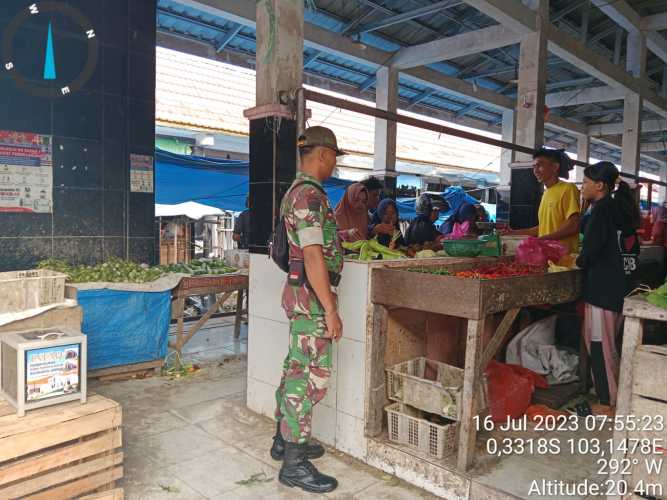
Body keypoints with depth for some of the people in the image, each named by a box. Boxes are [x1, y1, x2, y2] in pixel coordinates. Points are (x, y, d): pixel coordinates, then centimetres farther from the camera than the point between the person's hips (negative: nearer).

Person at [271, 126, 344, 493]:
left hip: (300, 293, 10)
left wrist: (345, 237, 32)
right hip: (311, 296, -10)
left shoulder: (297, 191, 15)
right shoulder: (310, 194, -18)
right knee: (312, 377, -3)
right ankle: (294, 463, 7)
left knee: (296, 369, 17)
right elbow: (313, 257, -24)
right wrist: (330, 310, -22)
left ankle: (284, 440, 31)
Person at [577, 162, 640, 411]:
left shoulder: (602, 208, -12)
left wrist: (578, 261, 2)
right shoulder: (621, 208, 14)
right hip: (621, 284, 9)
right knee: (609, 342, 16)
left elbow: (591, 250, -18)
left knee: (600, 344, -1)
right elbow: (632, 247, 17)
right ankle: (614, 393, 25)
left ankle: (608, 401, 7)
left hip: (603, 287, -9)